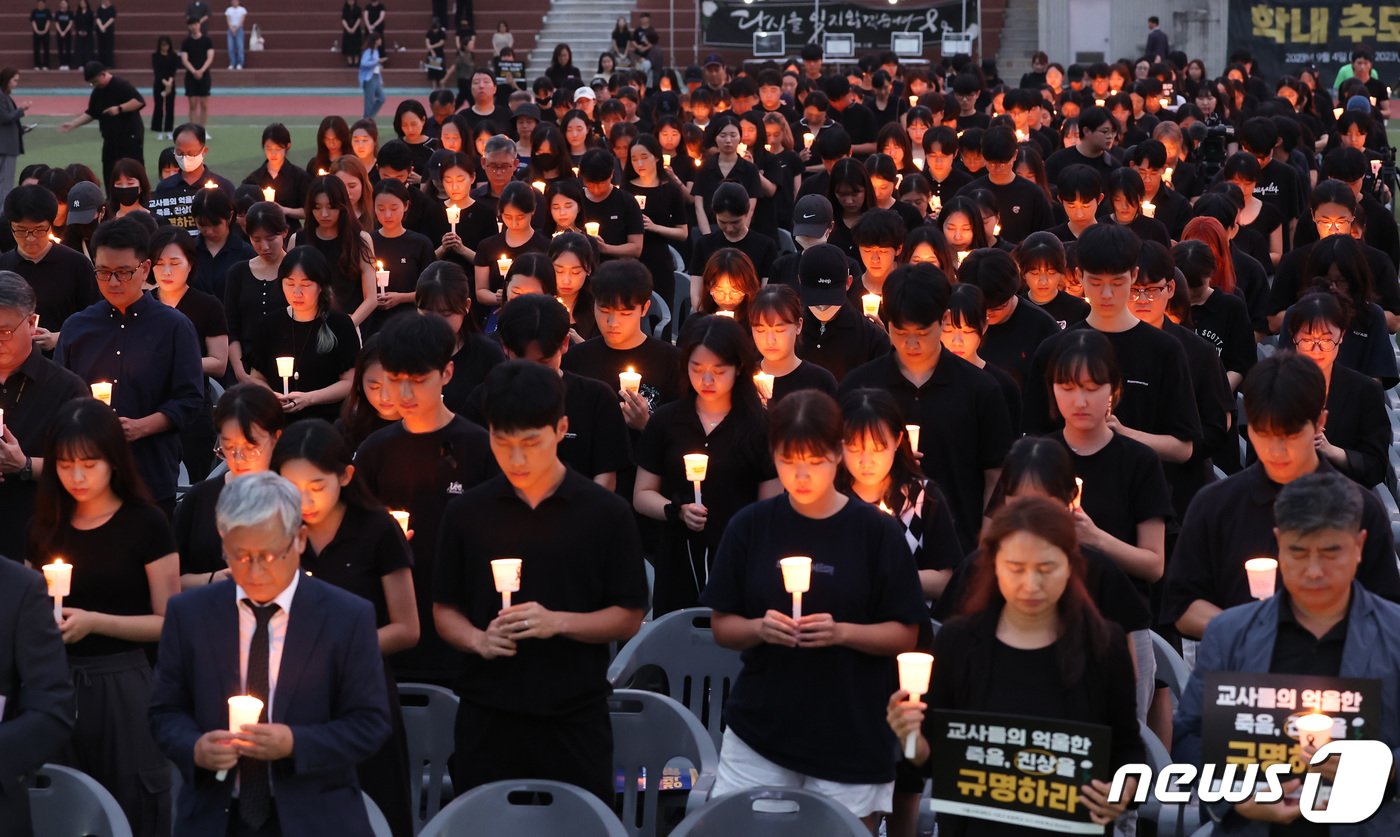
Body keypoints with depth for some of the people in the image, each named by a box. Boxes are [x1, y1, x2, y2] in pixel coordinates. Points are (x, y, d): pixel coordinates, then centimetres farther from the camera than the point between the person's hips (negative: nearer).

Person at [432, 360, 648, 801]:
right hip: (486, 715, 1)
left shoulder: (605, 512, -1)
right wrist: (477, 640, -12)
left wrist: (559, 621, -15)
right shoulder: (467, 512, 5)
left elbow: (628, 618, 1)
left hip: (575, 719, -1)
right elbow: (445, 609, 9)